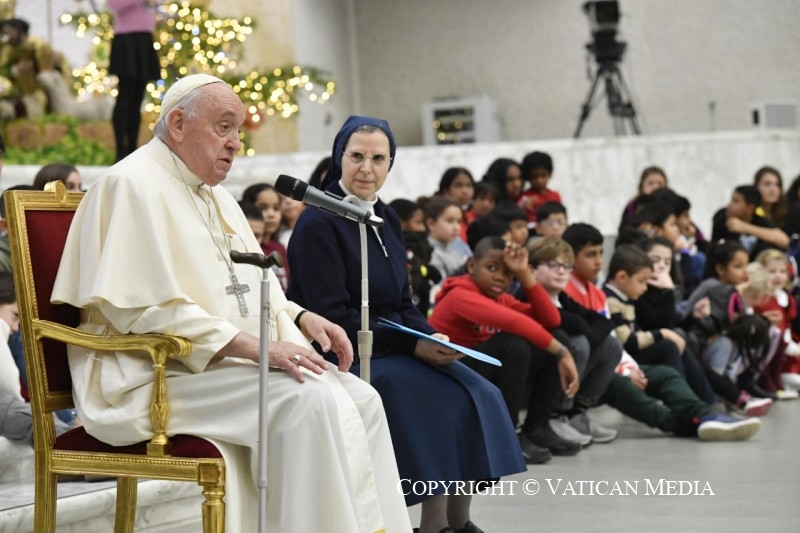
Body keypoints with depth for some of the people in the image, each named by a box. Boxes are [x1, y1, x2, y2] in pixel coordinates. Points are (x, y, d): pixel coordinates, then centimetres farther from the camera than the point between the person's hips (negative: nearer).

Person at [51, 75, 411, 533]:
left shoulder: (215, 196, 20)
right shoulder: (134, 186, -10)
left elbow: (250, 287, 27)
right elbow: (146, 309, -19)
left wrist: (299, 318, 5)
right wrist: (252, 345, -23)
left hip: (230, 362, 9)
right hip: (161, 374, -9)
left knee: (361, 399, -7)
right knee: (312, 401, -27)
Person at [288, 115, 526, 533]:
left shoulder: (386, 218, 12)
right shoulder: (318, 224, -12)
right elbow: (334, 318, -17)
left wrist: (432, 339, -6)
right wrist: (413, 345, -18)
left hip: (391, 347, 7)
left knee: (479, 393, -12)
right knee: (447, 400, -23)